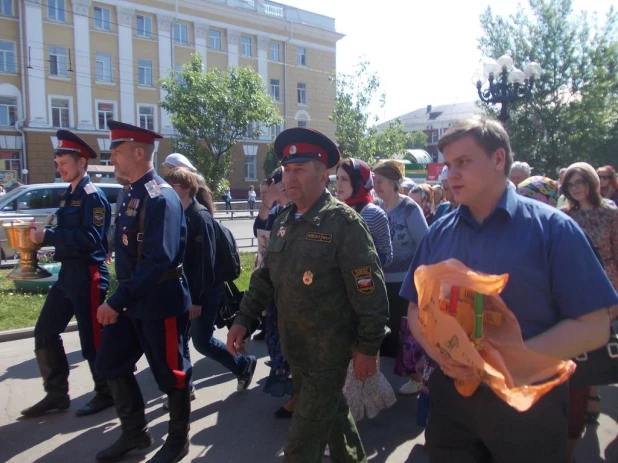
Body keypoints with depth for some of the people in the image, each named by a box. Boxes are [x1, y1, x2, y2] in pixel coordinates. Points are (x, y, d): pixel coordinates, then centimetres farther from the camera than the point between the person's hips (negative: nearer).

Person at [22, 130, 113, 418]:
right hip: (67, 273, 10)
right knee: (45, 332, 13)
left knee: (92, 338, 2)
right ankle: (56, 394, 26)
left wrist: (47, 236, -22)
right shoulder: (68, 195, 15)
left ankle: (105, 394, 20)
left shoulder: (93, 195, -14)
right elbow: (67, 233, 17)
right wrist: (42, 234, -1)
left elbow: (90, 238, -24)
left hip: (88, 275, -10)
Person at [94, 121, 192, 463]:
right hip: (132, 301, 10)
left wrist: (116, 302, -27)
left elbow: (160, 261, -28)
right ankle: (135, 432, 37)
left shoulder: (162, 198, -20)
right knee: (111, 364, 18)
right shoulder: (132, 195, 10)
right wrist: (121, 299, 16)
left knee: (171, 374, 8)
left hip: (161, 304, -9)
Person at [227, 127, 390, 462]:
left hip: (328, 352, -6)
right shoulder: (283, 222, 5)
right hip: (294, 348, 7)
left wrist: (367, 348, -15)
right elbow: (265, 276, 12)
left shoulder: (344, 223, -17)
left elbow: (371, 292, -17)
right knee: (332, 413, 25)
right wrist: (243, 318, 5)